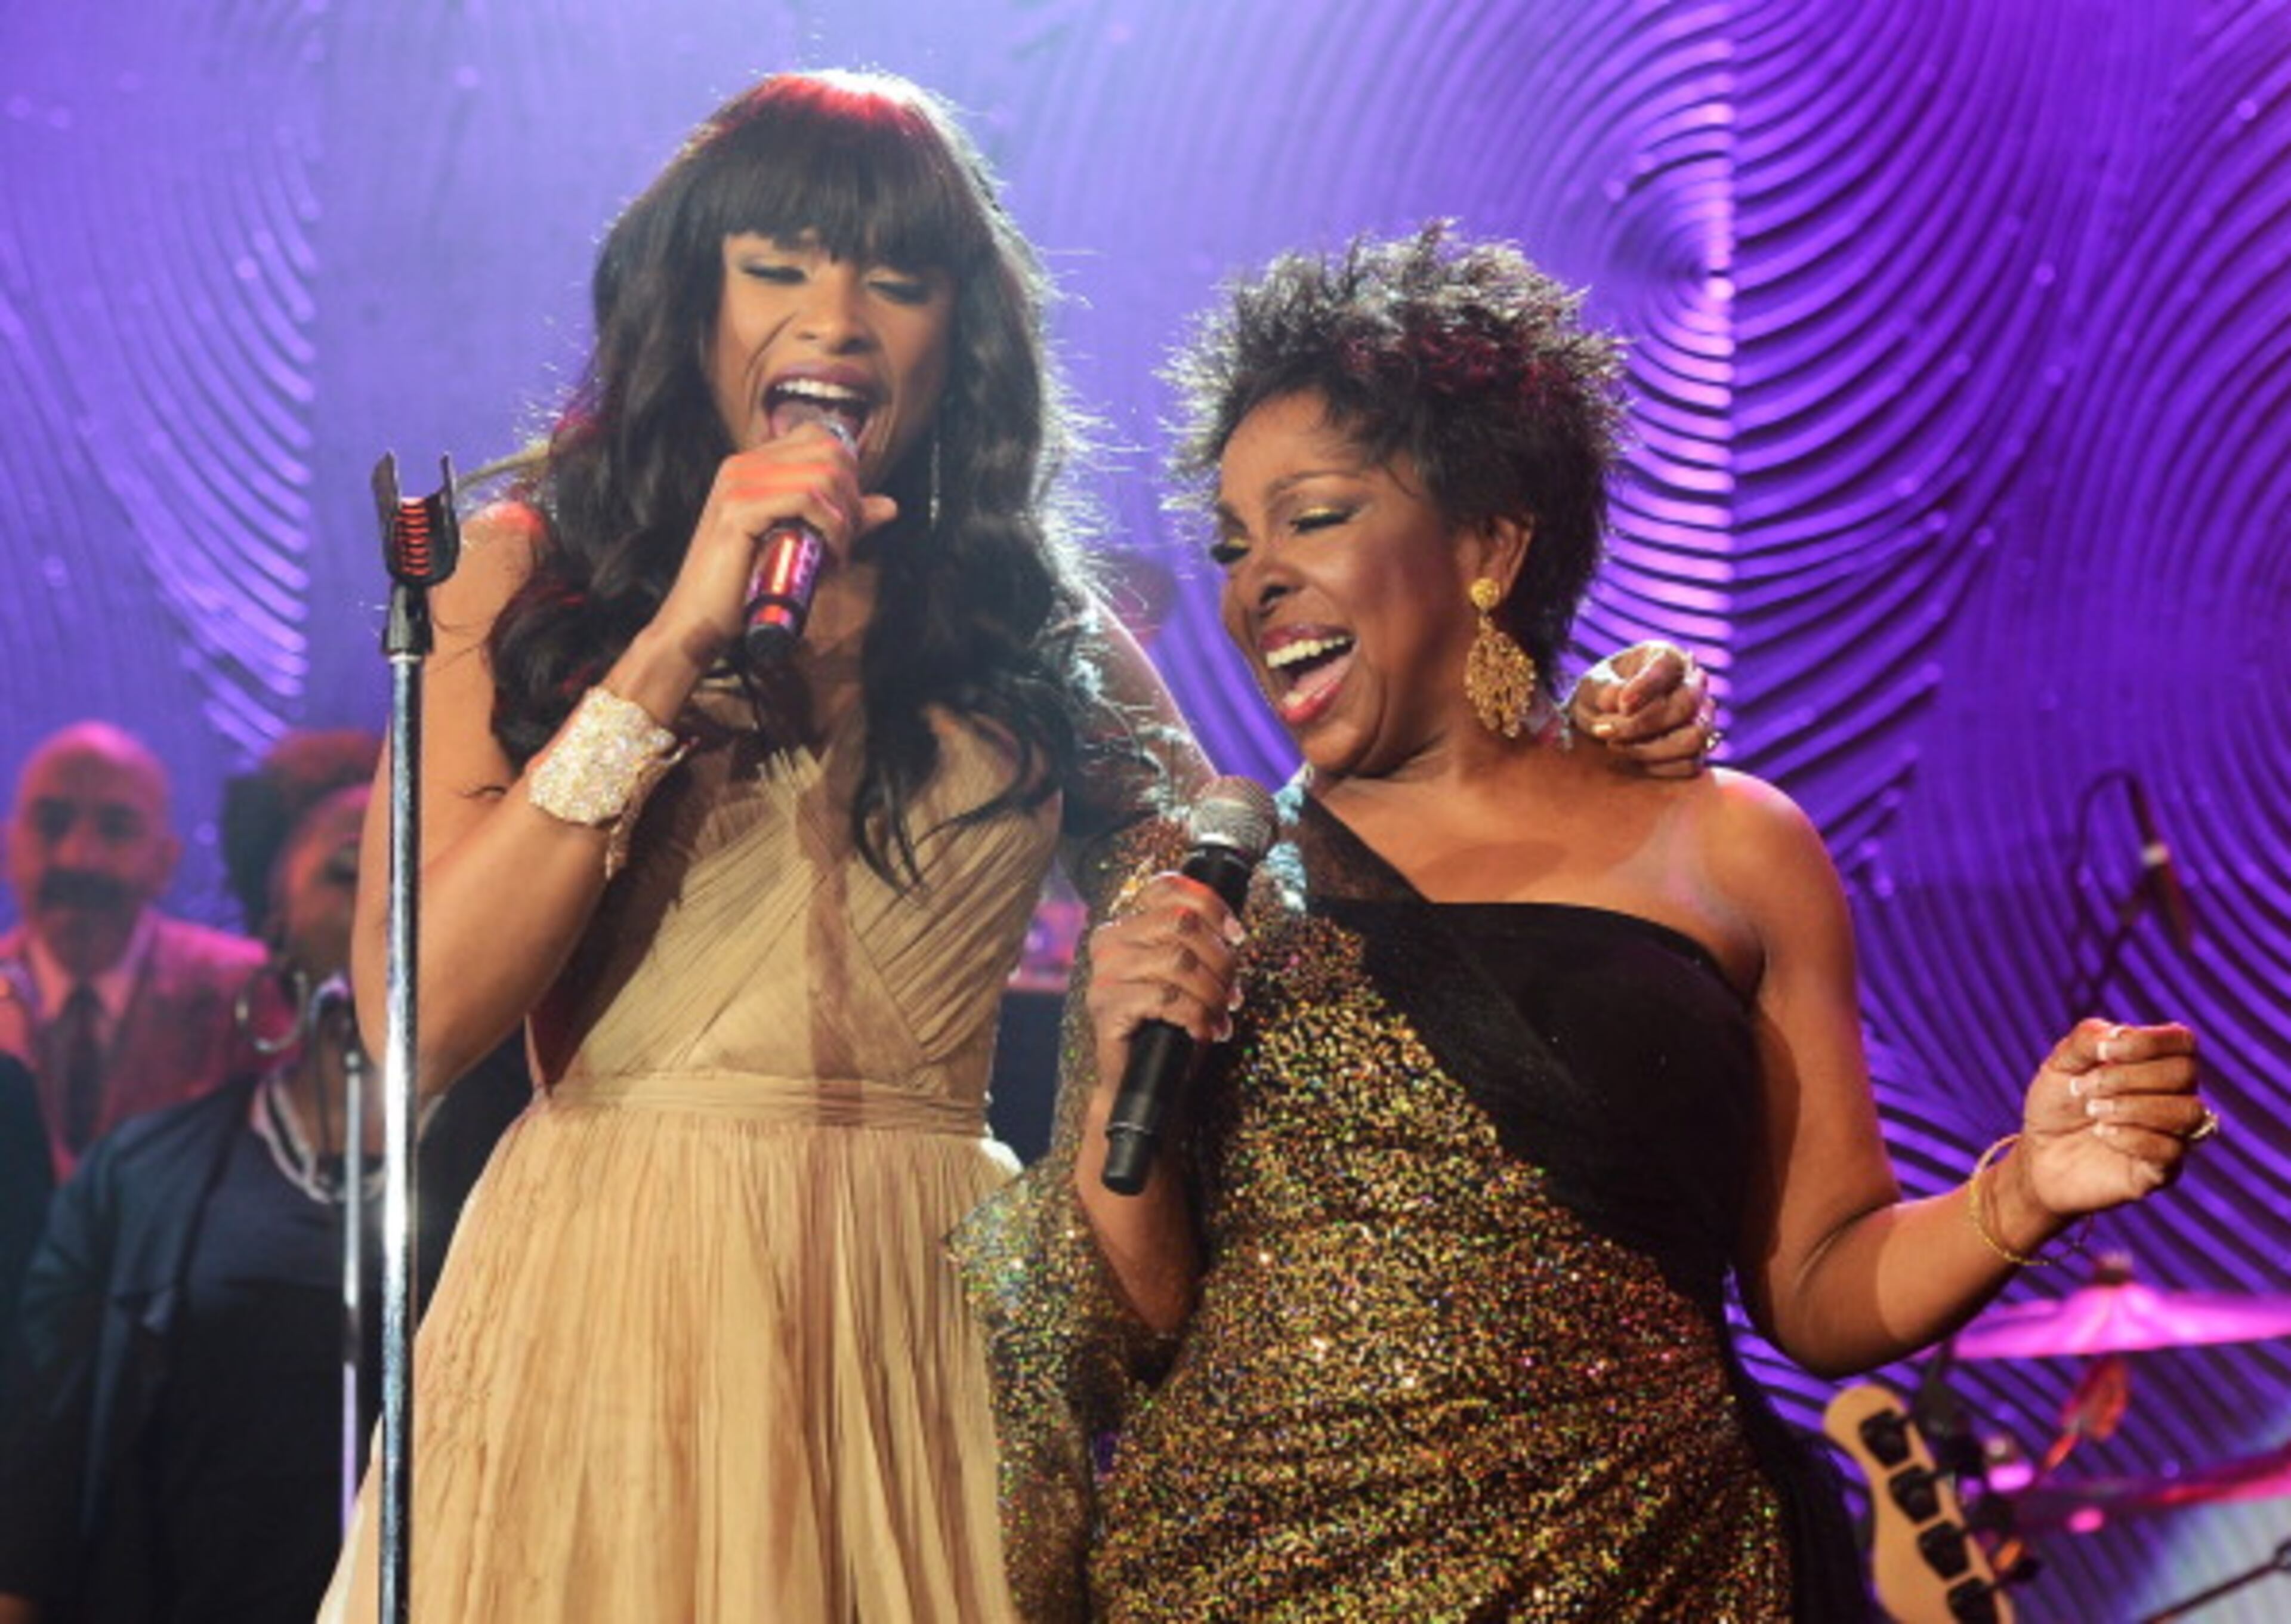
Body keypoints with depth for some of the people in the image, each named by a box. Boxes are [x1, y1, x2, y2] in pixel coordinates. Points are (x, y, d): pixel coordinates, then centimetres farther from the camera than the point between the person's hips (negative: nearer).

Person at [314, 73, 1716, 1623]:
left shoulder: (1041, 636, 11)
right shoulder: (532, 574, 4)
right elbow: (417, 1016, -8)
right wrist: (675, 644, -12)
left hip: (923, 1323, 2)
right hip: (600, 1302, -2)